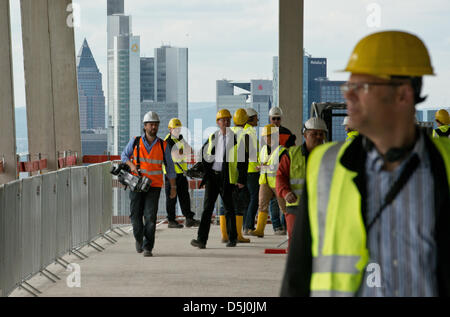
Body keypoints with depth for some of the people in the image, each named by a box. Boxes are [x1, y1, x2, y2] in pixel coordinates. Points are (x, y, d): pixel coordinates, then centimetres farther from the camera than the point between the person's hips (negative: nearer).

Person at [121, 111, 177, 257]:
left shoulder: (163, 145, 3)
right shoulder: (135, 142, 1)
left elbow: (170, 167, 9)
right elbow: (124, 155, 14)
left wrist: (173, 187, 6)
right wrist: (132, 165, -7)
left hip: (154, 186, 0)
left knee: (150, 217, -10)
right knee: (136, 215, 2)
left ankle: (147, 247, -5)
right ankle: (139, 238, 31)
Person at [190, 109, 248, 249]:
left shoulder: (236, 138, 1)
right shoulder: (212, 137, 10)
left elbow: (243, 161, -1)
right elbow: (204, 155, 18)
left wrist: (242, 179, -9)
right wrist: (203, 173, 6)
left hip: (227, 178, -2)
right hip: (212, 175, 2)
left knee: (229, 208, 7)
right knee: (207, 207, -5)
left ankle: (232, 238, 21)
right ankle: (201, 240, -11)